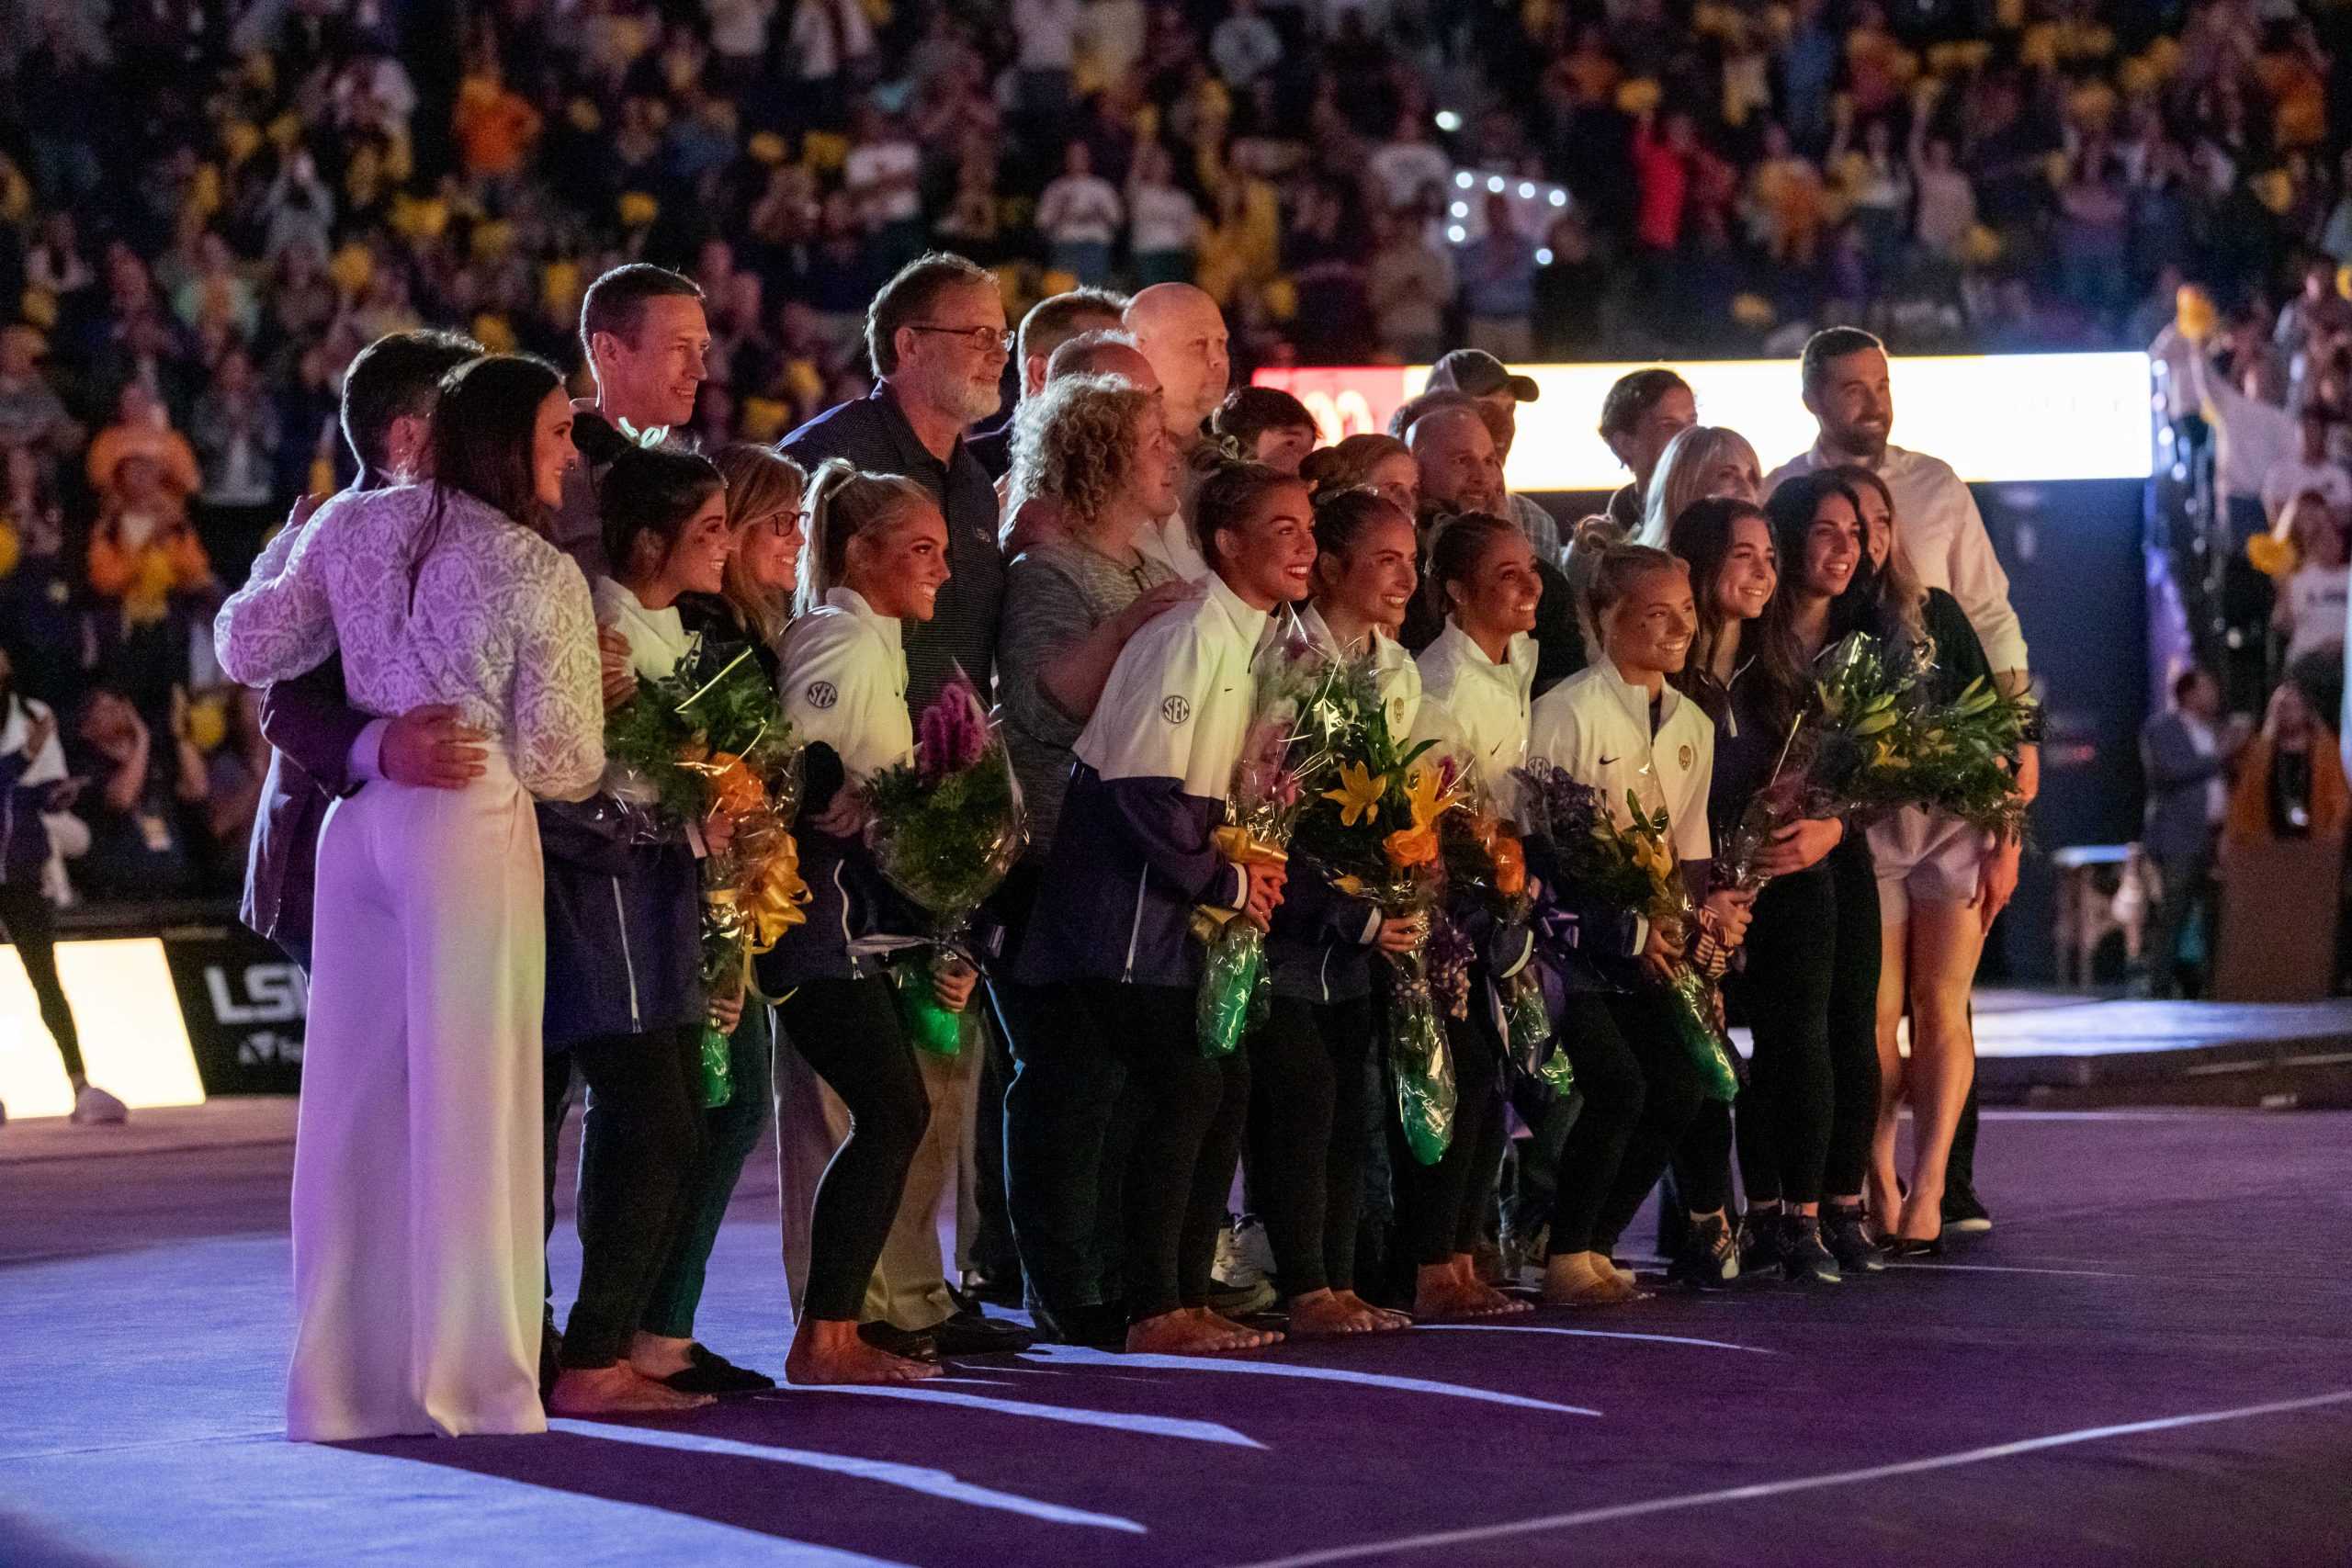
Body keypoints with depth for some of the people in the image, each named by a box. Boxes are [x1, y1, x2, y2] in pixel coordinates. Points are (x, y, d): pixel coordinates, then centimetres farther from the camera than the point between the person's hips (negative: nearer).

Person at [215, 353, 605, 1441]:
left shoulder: (354, 525, 5)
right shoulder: (544, 578, -8)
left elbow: (246, 651, 12)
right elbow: (559, 768, -6)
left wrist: (289, 552, 28)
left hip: (359, 821, 5)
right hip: (474, 831, -5)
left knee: (355, 1094, 9)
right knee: (467, 1098, 0)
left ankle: (342, 1375, 14)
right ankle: (467, 1372, 2)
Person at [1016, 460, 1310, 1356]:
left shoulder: (1253, 642, 12)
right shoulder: (1191, 638, -17)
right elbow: (1142, 787, -22)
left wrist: (1252, 869, 4)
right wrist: (1225, 881, -13)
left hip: (1182, 899, 10)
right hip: (1126, 891, -9)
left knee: (1225, 1081, 6)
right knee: (1180, 1083, -12)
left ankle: (1186, 1298, 13)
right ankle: (1154, 1310, -7)